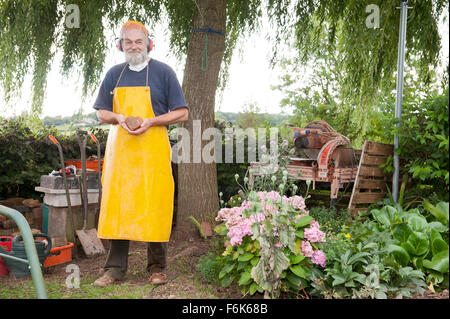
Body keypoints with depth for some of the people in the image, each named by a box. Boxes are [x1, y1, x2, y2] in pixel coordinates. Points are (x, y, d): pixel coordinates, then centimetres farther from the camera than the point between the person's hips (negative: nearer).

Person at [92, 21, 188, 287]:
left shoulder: (163, 72, 4)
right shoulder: (114, 74, 15)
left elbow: (182, 113, 2)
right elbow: (102, 113, 17)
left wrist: (151, 121, -13)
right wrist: (119, 118, -6)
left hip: (152, 150, -3)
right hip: (120, 148, 3)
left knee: (155, 206, -2)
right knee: (117, 204, 1)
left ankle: (158, 267, 11)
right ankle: (115, 268, 10)